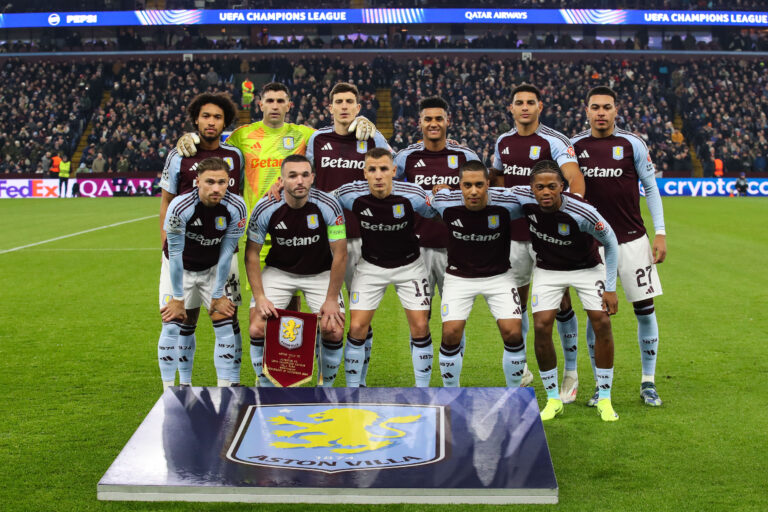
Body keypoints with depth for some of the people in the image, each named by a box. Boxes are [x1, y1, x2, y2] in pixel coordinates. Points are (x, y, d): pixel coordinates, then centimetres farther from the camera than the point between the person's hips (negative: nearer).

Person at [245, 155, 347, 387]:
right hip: (278, 271, 1)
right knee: (258, 328, -16)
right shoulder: (265, 208, -19)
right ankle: (264, 384, 10)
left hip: (320, 272, 0)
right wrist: (260, 297, -15)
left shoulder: (328, 206, -21)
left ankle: (327, 385, 11)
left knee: (334, 331, -17)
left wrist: (332, 299, -15)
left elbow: (340, 254, -14)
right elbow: (252, 254, -8)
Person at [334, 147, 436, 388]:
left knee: (420, 326, -3)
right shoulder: (351, 194, -20)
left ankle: (422, 388, 15)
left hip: (409, 264, 0)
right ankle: (352, 388, 13)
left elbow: (437, 213, -1)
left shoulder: (413, 195, -22)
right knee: (357, 327, -5)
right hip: (371, 266, 1)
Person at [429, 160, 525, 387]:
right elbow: (438, 186, 7)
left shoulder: (506, 202, -20)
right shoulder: (445, 202, -17)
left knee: (513, 332, -13)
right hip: (459, 277, 0)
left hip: (498, 275, 0)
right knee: (451, 333, -12)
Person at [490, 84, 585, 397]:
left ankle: (570, 372, 14)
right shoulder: (503, 142, 8)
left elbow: (575, 177, -23)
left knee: (560, 302, -1)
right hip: (514, 233, 5)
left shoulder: (554, 141, -10)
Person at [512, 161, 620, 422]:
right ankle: (553, 400, 5)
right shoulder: (521, 197, -25)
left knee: (602, 323, -12)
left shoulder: (582, 212, -30)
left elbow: (610, 243, -14)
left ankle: (604, 399, 3)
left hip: (587, 268, -2)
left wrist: (610, 288, -12)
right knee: (541, 327, -12)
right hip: (547, 270, 2)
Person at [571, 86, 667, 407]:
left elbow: (651, 188, 4)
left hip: (632, 239, -1)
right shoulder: (574, 146, 4)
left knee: (645, 308, -1)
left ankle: (648, 383, 13)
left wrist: (660, 233, -2)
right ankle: (601, 386, 15)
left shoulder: (632, 144, 0)